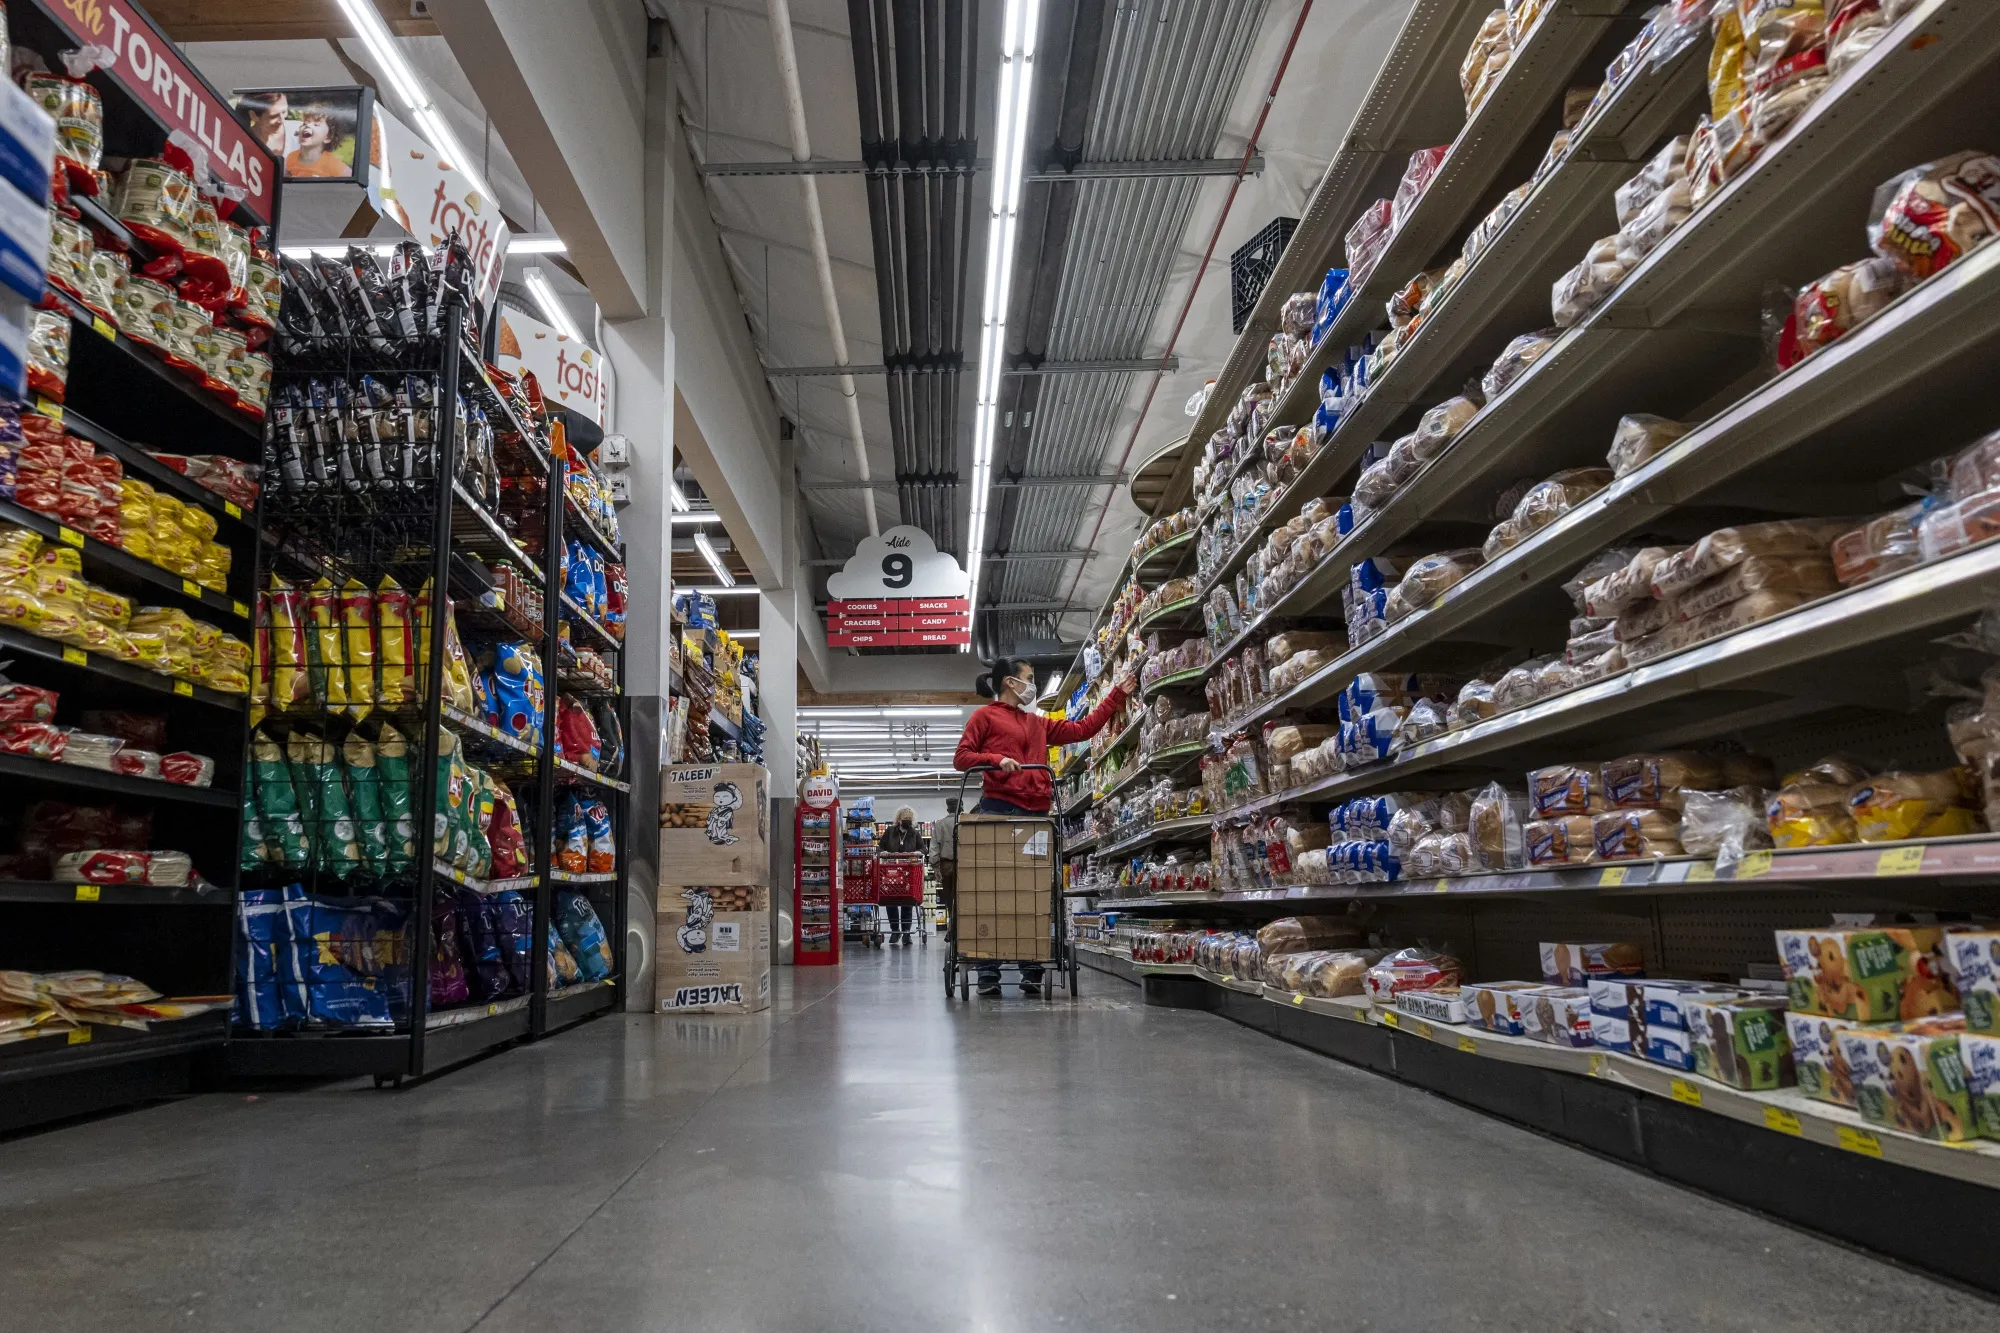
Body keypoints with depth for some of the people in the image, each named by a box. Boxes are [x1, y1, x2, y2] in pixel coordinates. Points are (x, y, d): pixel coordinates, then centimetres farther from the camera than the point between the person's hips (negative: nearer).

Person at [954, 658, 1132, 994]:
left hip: (1035, 812, 6)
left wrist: (1116, 694, 22)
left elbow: (1082, 729, 22)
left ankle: (1032, 971, 6)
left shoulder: (1038, 723, 24)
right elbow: (961, 758, 2)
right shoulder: (985, 716, 8)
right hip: (998, 809, -5)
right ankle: (988, 973, -2)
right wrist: (996, 759, -14)